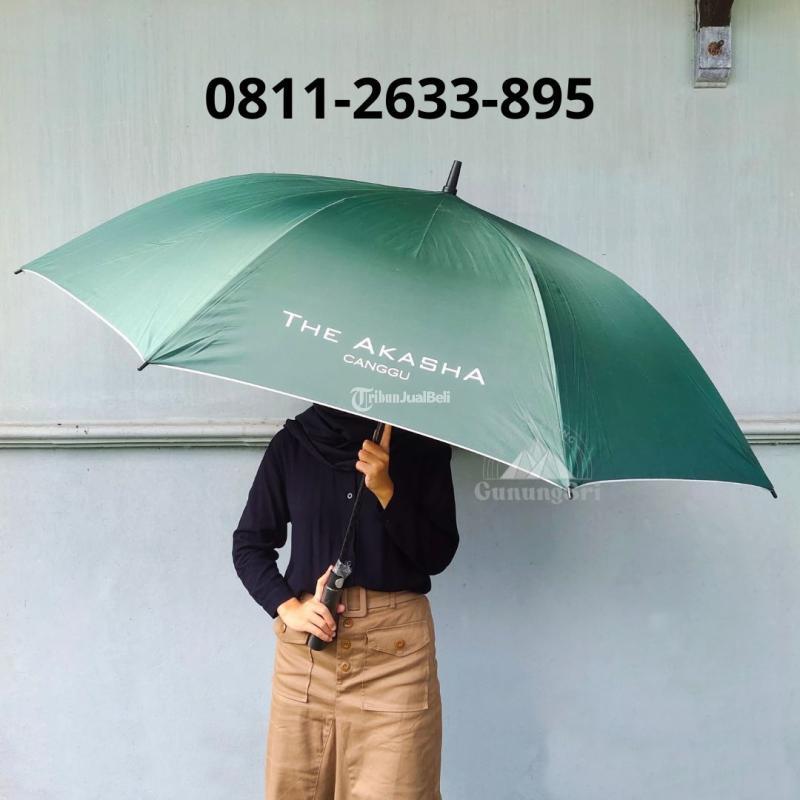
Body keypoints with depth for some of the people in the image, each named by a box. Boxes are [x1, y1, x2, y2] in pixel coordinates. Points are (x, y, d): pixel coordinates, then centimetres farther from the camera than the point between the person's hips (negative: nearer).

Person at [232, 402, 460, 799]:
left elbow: (438, 555, -1)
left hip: (395, 640, -1)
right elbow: (248, 543, 9)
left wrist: (385, 489, -13)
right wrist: (287, 607, -5)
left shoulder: (421, 444, 2)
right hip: (308, 634, 2)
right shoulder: (292, 443, 5)